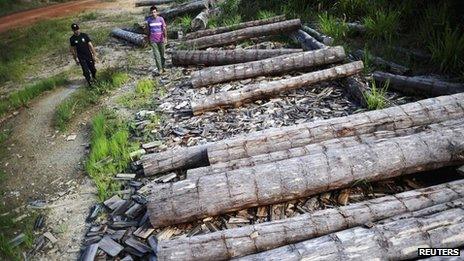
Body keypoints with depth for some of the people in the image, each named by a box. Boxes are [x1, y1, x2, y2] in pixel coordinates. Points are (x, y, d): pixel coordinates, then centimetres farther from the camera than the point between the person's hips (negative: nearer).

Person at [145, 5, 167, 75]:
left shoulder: (161, 19, -4)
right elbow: (148, 30, 10)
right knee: (156, 54, -8)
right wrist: (148, 39, 13)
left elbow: (164, 29, -7)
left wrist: (165, 38, -17)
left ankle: (162, 67, 26)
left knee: (162, 54, 8)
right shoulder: (149, 20, 2)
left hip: (161, 39, -1)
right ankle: (160, 70, -8)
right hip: (153, 40, 1)